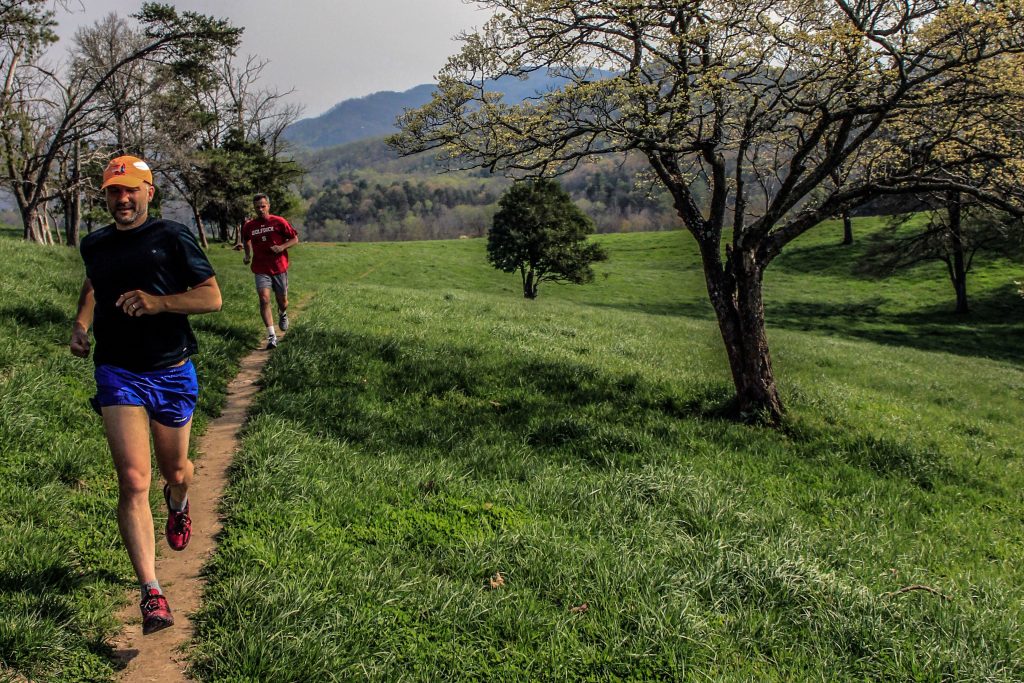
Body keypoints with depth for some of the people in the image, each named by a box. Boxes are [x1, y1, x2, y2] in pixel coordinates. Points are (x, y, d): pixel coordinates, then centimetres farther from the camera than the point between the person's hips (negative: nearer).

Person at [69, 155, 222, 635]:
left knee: (175, 470, 17)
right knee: (133, 481, -13)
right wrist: (80, 324, 13)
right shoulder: (94, 245, 8)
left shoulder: (172, 238, -5)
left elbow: (212, 297, -8)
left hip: (172, 373, -1)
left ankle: (178, 505, 57)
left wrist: (159, 301, -23)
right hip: (118, 374, 1)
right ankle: (151, 593, -11)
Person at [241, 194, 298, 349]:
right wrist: (248, 255, 9)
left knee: (282, 301, 11)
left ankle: (282, 314, 49)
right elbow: (246, 240, 24)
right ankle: (272, 336, -15)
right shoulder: (249, 226, 2)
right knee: (264, 299, -16)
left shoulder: (279, 222, -6)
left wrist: (282, 247, -18)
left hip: (279, 268, -1)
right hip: (261, 270, 1)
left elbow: (295, 239, -1)